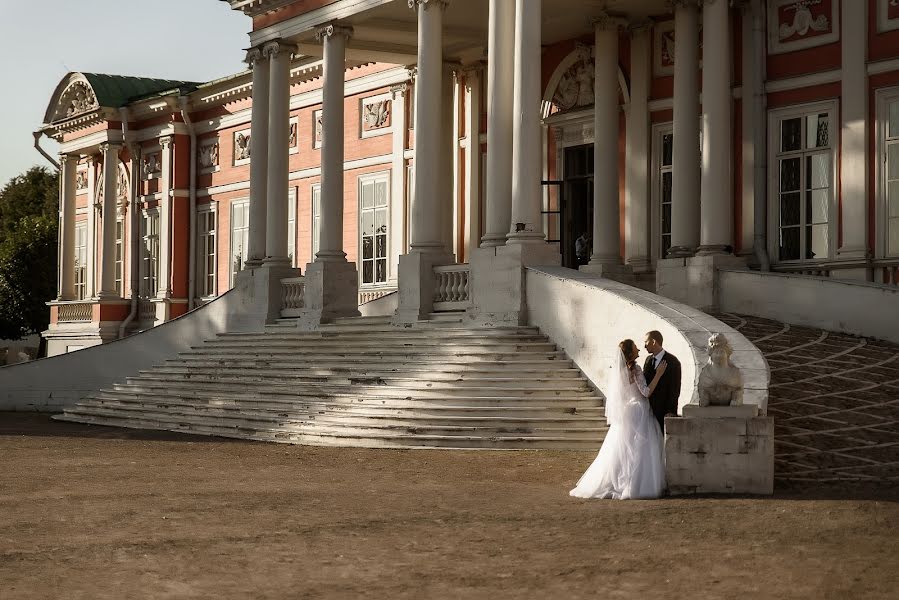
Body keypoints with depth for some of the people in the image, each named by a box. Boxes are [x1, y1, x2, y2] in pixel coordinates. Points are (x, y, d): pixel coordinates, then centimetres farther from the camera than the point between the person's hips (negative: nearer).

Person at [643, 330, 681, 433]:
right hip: (648, 410, 6)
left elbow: (675, 389, -11)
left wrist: (670, 412, -15)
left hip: (663, 411, -6)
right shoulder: (648, 360, 12)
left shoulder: (672, 362, -9)